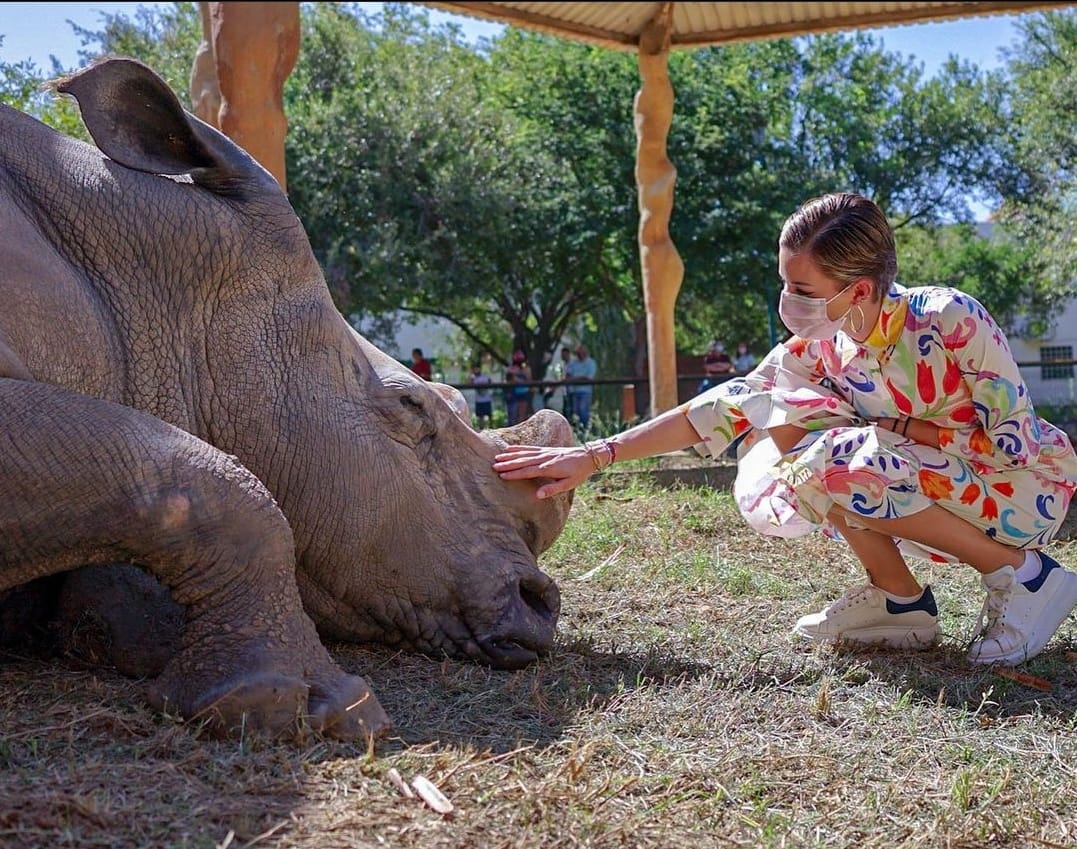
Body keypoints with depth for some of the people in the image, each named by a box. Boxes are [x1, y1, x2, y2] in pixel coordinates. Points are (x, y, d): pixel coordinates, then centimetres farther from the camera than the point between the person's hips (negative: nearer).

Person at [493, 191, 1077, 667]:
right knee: (783, 429, -13)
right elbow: (724, 409, -13)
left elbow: (1016, 441, -19)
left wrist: (901, 427, -19)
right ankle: (898, 603, -3)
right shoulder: (818, 349, -8)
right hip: (939, 498, 6)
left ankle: (1024, 573, -13)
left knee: (839, 464, -29)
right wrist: (594, 456, -19)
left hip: (1025, 490, -6)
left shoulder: (952, 320, -24)